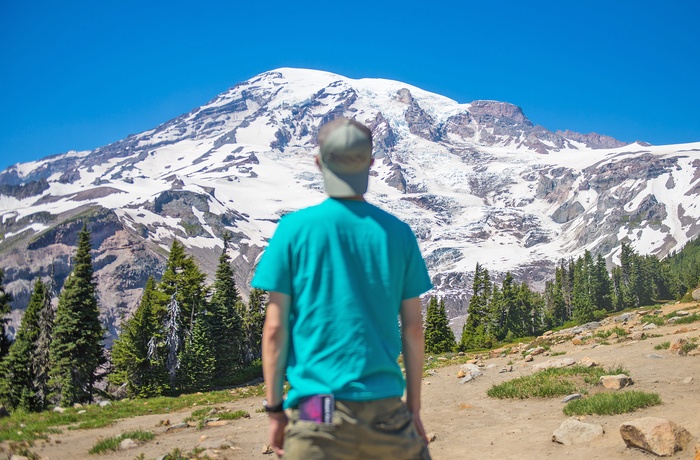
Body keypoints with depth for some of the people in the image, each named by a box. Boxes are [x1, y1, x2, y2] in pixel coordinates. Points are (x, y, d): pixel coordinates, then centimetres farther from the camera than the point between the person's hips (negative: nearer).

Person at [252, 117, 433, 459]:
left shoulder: (294, 229, -4)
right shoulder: (397, 232, 3)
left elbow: (275, 328, -5)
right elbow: (413, 328, 5)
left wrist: (274, 409, 3)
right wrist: (413, 408, 13)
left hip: (318, 409, -2)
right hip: (385, 407, 2)